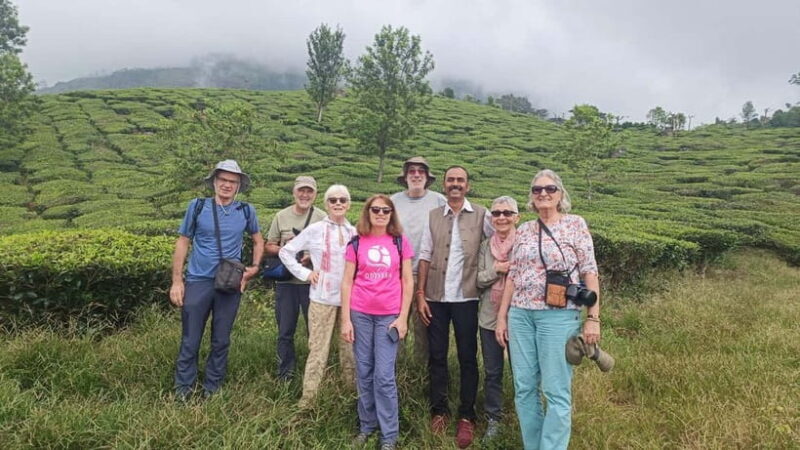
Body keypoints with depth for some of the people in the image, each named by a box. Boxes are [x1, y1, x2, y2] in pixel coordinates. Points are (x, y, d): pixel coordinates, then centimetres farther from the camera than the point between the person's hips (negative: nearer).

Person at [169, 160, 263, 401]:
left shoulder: (246, 211, 3)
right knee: (190, 340, 4)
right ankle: (183, 389, 19)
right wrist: (177, 281, -3)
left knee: (221, 341, 11)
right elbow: (182, 243, 2)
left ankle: (212, 389, 25)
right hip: (198, 282, -1)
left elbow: (258, 241, 18)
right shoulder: (197, 206, -1)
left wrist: (255, 267, 3)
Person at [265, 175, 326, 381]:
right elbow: (268, 247, 9)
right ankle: (285, 374, 26)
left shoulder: (322, 218, -2)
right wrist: (283, 249, -11)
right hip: (286, 281, 2)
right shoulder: (281, 216, 6)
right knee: (285, 331, 12)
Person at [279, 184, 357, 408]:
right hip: (323, 299, -3)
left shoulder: (355, 233, 5)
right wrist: (304, 273, -3)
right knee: (318, 350, 0)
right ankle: (307, 398, 11)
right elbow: (286, 252, 4)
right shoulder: (315, 230, -1)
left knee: (350, 349, 11)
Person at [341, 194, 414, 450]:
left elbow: (408, 281, 3)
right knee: (364, 373, 10)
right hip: (360, 314, 1)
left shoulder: (400, 242, 2)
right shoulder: (356, 243, 3)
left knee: (384, 376, -2)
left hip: (389, 315, -1)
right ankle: (366, 426, 26)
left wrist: (403, 317, -3)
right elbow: (347, 282, 3)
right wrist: (345, 319, -2)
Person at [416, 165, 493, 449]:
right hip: (436, 298, 2)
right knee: (436, 356, 10)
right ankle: (439, 411, 25)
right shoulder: (433, 216, 7)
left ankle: (466, 417, 20)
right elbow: (425, 257, 6)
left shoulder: (482, 216, 0)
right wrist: (420, 295, 1)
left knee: (467, 358, 7)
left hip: (466, 298, -2)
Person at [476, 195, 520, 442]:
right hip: (490, 317, 3)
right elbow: (478, 280, 1)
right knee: (492, 372, 13)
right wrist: (496, 270, -13)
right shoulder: (485, 246, 5)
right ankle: (493, 420, 28)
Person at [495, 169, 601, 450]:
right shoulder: (523, 231, 11)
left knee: (556, 391, 0)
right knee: (524, 388, 8)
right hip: (520, 315, 4)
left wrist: (593, 317, -9)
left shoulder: (575, 224, 1)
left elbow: (589, 272, -3)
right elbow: (512, 276, 12)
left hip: (558, 315, -4)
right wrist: (501, 317, 10)